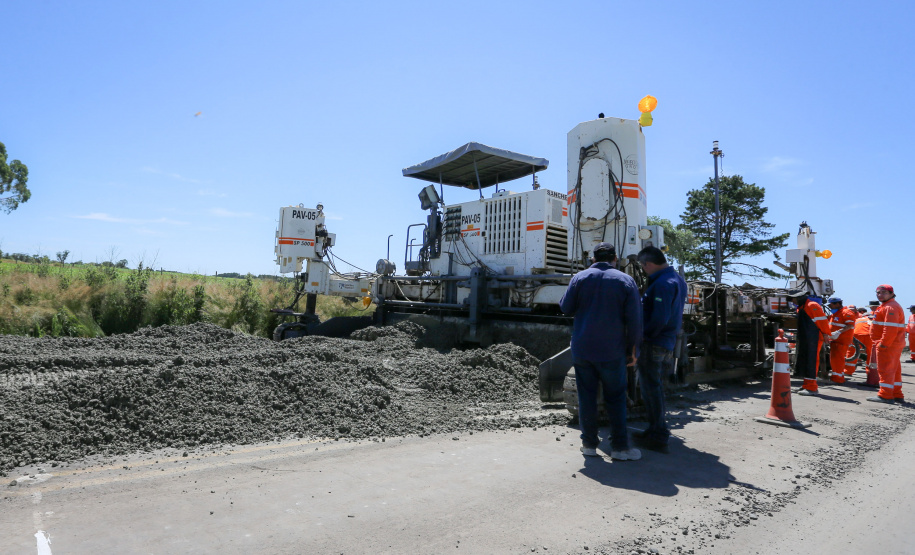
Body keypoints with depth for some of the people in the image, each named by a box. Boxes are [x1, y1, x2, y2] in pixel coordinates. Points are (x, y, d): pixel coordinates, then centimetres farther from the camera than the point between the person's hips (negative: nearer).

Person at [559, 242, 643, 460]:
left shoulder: (580, 277, -1)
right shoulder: (625, 280, -2)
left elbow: (566, 307, 3)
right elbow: (634, 319, -4)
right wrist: (633, 348, 5)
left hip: (582, 349, 1)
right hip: (612, 352, -1)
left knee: (587, 396, 8)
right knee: (615, 398, 9)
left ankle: (589, 443, 14)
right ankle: (619, 446, 12)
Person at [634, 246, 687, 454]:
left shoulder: (662, 284, -20)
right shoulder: (677, 279, 13)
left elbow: (659, 319, -26)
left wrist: (643, 334, -13)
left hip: (653, 343, -10)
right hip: (668, 342, 10)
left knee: (651, 389, -2)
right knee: (655, 387, 20)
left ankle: (659, 438, 4)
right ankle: (656, 428, 32)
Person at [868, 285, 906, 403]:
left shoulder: (890, 307, -15)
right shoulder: (887, 306, 20)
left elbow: (891, 328, -25)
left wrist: (883, 343, -24)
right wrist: (881, 342, 20)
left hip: (887, 345, -11)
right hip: (895, 344, 11)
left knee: (885, 369, -8)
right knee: (894, 369, 15)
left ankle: (885, 395, -7)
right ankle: (897, 395, 22)